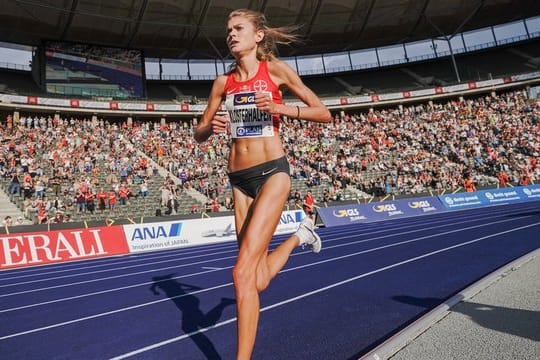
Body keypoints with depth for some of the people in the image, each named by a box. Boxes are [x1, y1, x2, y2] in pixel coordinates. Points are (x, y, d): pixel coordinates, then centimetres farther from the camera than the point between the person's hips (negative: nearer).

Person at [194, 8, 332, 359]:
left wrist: (281, 108, -15)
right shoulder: (222, 82, 10)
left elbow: (324, 113, 1)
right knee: (259, 280, 10)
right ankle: (299, 236, 39)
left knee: (243, 273, -16)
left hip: (272, 171, -5)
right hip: (239, 179, 5)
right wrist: (211, 127, -7)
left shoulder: (275, 69, 0)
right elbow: (199, 134, 16)